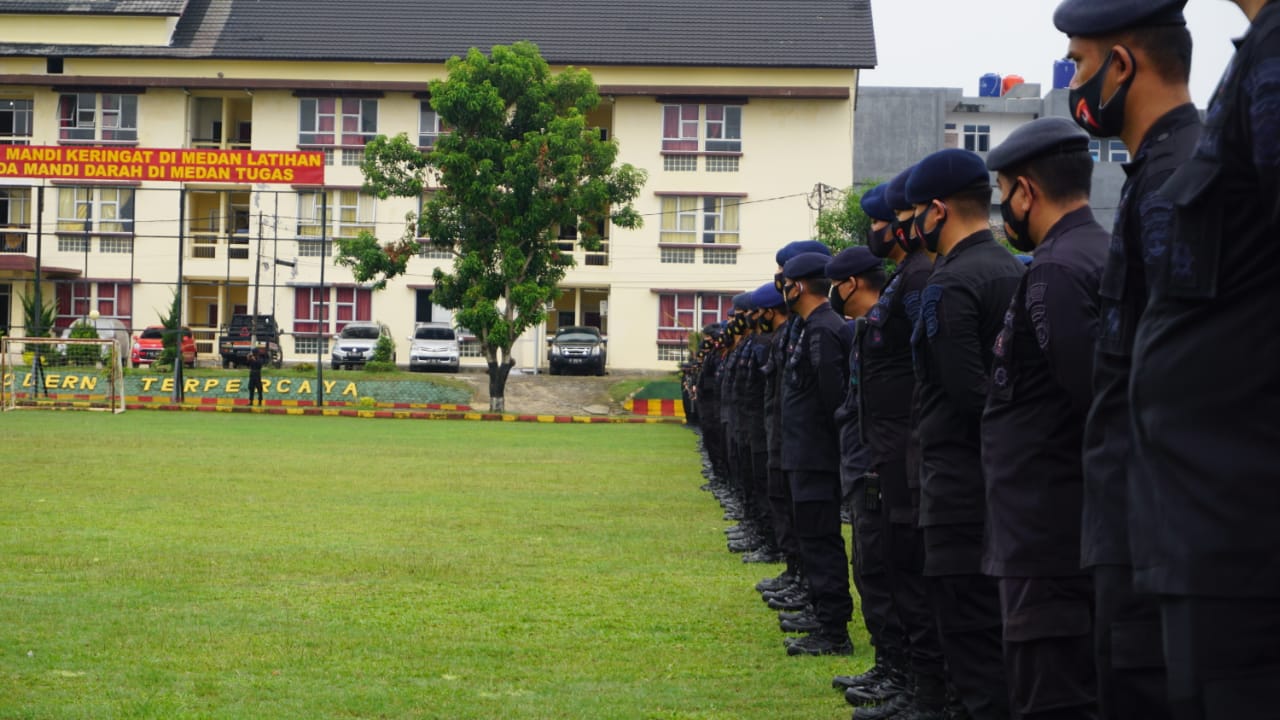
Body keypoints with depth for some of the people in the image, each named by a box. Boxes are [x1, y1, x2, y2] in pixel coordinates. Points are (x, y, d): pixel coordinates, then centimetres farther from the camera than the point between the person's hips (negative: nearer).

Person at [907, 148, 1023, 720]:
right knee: (1001, 636, 14)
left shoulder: (948, 285, -14)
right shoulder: (1015, 272, 11)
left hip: (962, 493, -9)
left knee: (973, 642, -5)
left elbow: (969, 393, -19)